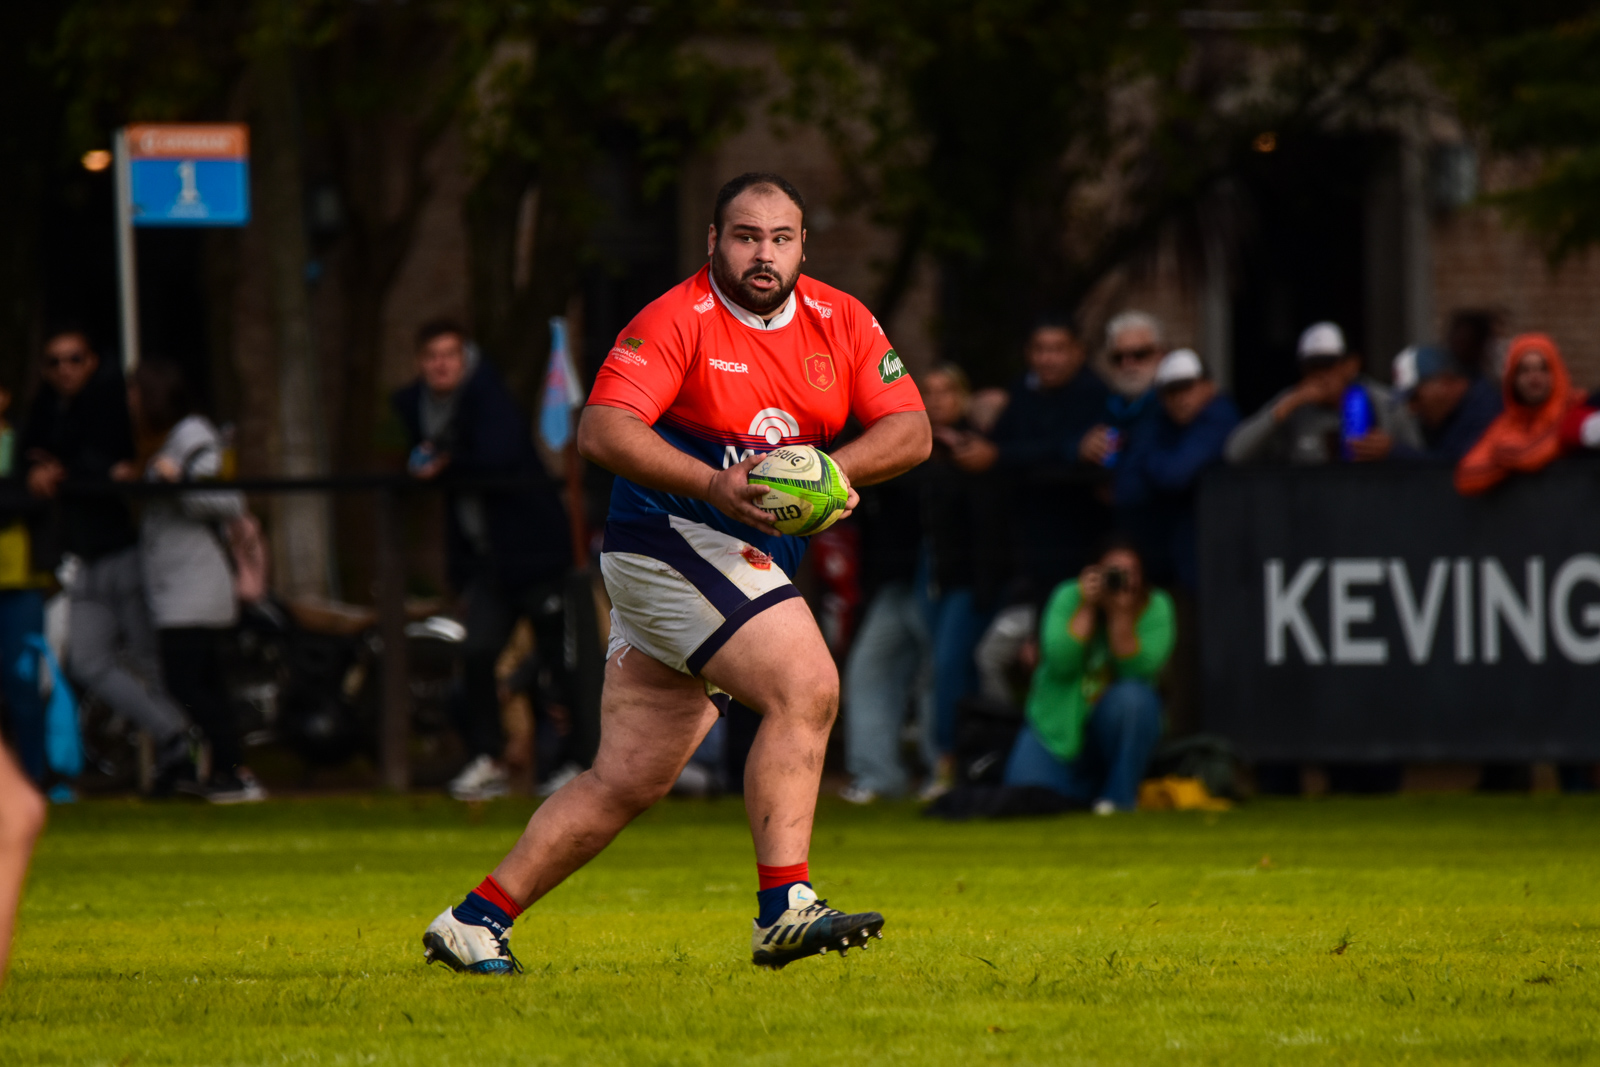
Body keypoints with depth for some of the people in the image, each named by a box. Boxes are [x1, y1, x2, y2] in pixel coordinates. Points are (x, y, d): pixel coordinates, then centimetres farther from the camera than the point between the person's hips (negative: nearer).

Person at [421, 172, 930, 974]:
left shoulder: (842, 323, 7)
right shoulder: (677, 321, -12)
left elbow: (911, 431, 3)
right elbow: (603, 432, -23)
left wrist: (828, 472, -16)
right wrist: (715, 485, -34)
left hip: (750, 562, 7)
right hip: (671, 540, -7)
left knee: (629, 779, 7)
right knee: (806, 687, -23)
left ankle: (476, 920, 15)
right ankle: (784, 909, -24)